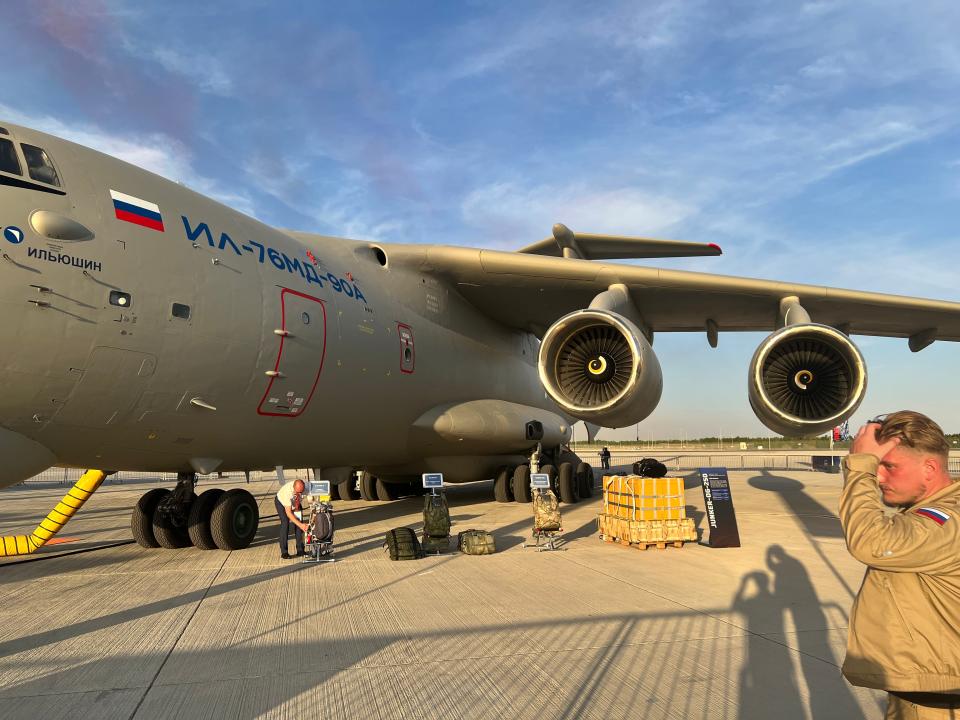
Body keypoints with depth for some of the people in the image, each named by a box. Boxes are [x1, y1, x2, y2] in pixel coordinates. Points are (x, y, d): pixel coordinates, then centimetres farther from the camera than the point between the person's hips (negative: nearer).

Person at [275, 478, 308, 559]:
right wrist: (300, 525, -47)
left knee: (299, 522, -7)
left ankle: (300, 550, 1)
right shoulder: (287, 492, -44)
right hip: (281, 501, -4)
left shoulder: (305, 487, -34)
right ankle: (284, 552, -13)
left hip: (295, 502, 4)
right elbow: (288, 513, -41)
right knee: (285, 523, -19)